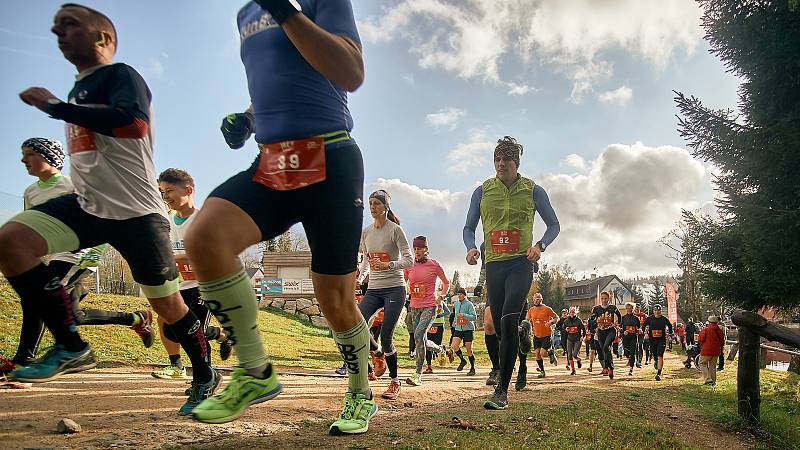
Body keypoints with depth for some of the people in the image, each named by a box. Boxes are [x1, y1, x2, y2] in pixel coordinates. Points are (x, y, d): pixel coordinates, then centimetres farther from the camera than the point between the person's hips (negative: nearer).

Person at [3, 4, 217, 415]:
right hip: (88, 205, 8)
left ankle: (204, 376, 22)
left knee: (166, 303, -2)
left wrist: (55, 107, -21)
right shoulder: (78, 90, 21)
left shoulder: (120, 75, -6)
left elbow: (132, 121, -29)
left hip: (136, 211, -7)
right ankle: (70, 346, -7)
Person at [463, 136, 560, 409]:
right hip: (493, 264, 3)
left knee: (509, 321, -20)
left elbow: (554, 225, 12)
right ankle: (503, 369, 34)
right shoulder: (482, 191, 7)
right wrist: (471, 247, -8)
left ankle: (502, 390, -17)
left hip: (521, 264, -3)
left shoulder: (533, 191, 3)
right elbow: (469, 228, 13)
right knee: (499, 325, 8)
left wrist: (540, 246, -8)